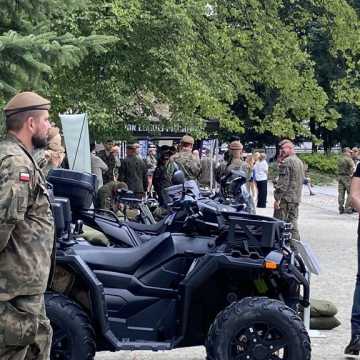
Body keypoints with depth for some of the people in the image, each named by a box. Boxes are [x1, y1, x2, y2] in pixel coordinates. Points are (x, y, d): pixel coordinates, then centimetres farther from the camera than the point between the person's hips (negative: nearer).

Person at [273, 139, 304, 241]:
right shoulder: (300, 162, 15)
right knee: (293, 222, 12)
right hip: (296, 198, 9)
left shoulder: (286, 162, -13)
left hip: (285, 198, -9)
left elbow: (283, 182, -19)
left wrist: (277, 198, -17)